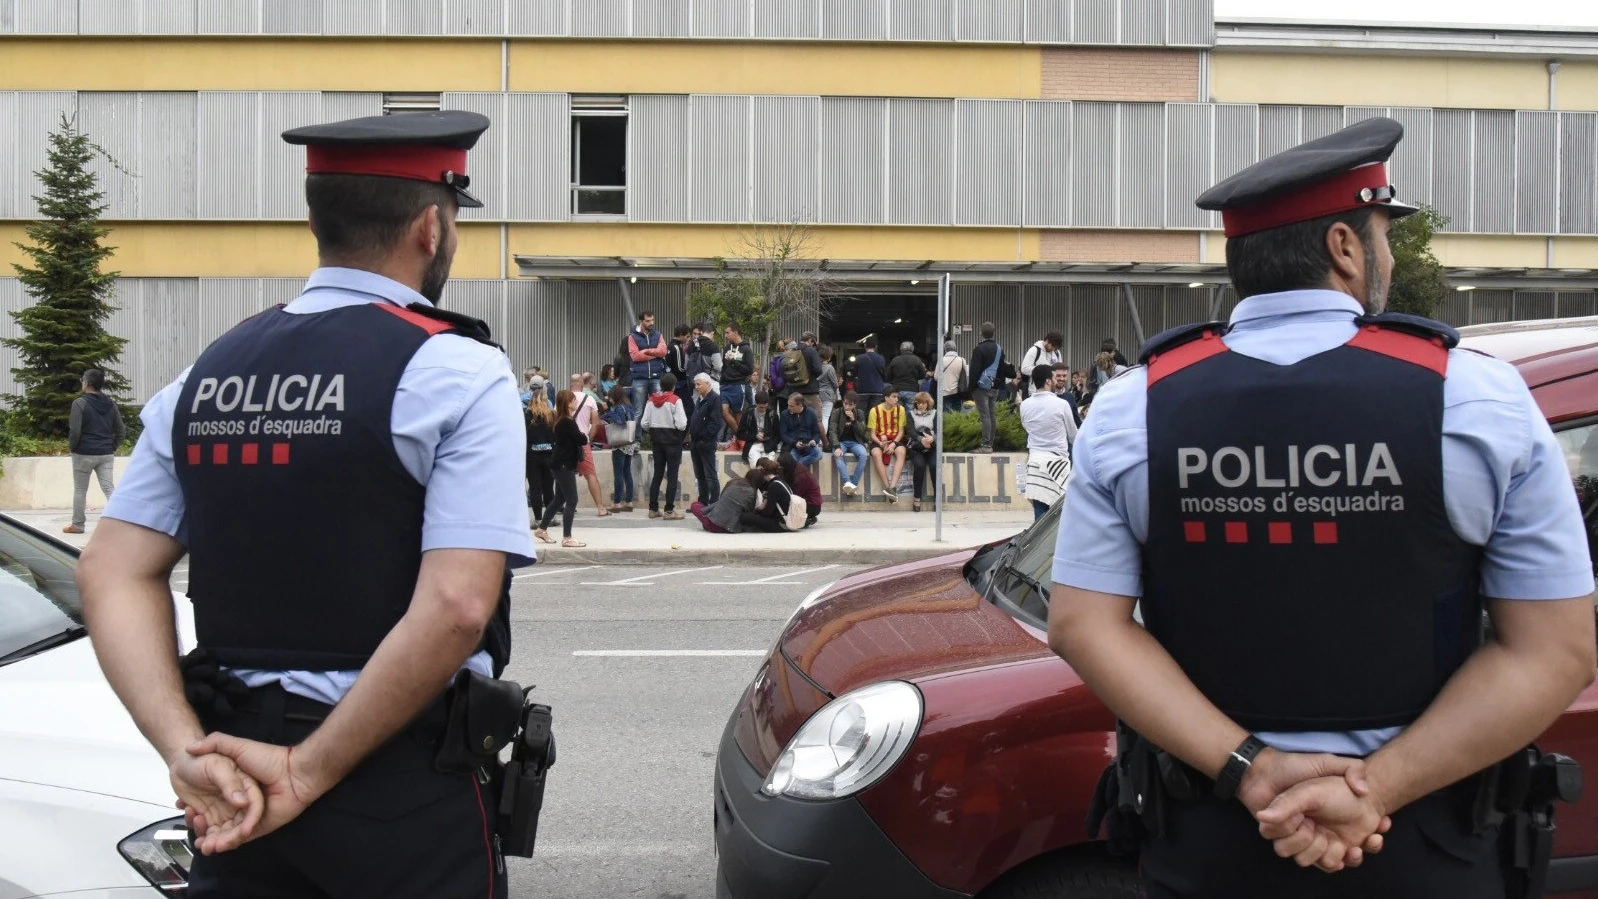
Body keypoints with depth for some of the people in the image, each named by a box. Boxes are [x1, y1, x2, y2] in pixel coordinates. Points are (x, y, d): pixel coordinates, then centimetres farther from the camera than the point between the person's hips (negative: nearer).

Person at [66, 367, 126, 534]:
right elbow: (121, 430, 7)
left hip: (84, 454, -4)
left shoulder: (80, 403, -11)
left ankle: (77, 524, 19)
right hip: (106, 455, 4)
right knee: (109, 488, 1)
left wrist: (72, 447, 0)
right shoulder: (110, 404, 6)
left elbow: (75, 431, -15)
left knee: (80, 490, 10)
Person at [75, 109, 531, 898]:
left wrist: (189, 751, -7)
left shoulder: (208, 375, 6)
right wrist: (309, 772, -15)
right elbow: (454, 607, -22)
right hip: (404, 785, -4)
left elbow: (115, 575, 0)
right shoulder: (456, 371, -12)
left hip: (238, 782, 4)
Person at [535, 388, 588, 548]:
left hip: (560, 464, 10)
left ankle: (541, 529, 27)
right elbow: (582, 440, -16)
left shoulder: (561, 420, 12)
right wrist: (584, 436, 4)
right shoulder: (568, 422, -18)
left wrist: (581, 437, -3)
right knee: (572, 500, -6)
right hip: (564, 465, -10)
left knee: (559, 499, 18)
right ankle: (567, 538, -5)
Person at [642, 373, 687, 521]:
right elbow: (681, 425, -18)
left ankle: (653, 509, 15)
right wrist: (684, 417, 2)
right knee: (672, 475, -1)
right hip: (672, 440, -5)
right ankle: (669, 510, -3)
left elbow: (645, 424, 2)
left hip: (656, 440, 5)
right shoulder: (675, 400, -13)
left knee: (657, 474, 13)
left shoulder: (651, 400, 2)